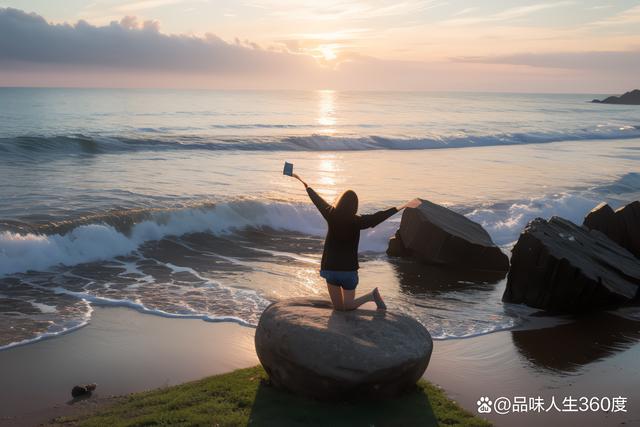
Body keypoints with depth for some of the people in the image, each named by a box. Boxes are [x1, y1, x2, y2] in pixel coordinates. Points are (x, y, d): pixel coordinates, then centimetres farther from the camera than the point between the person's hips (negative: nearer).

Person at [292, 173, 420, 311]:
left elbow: (316, 199, 5)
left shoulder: (331, 215, -8)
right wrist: (404, 206, -11)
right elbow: (379, 216, -14)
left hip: (330, 267, 1)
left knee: (338, 307, 9)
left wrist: (303, 182, 20)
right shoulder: (357, 221, -12)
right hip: (349, 269, 0)